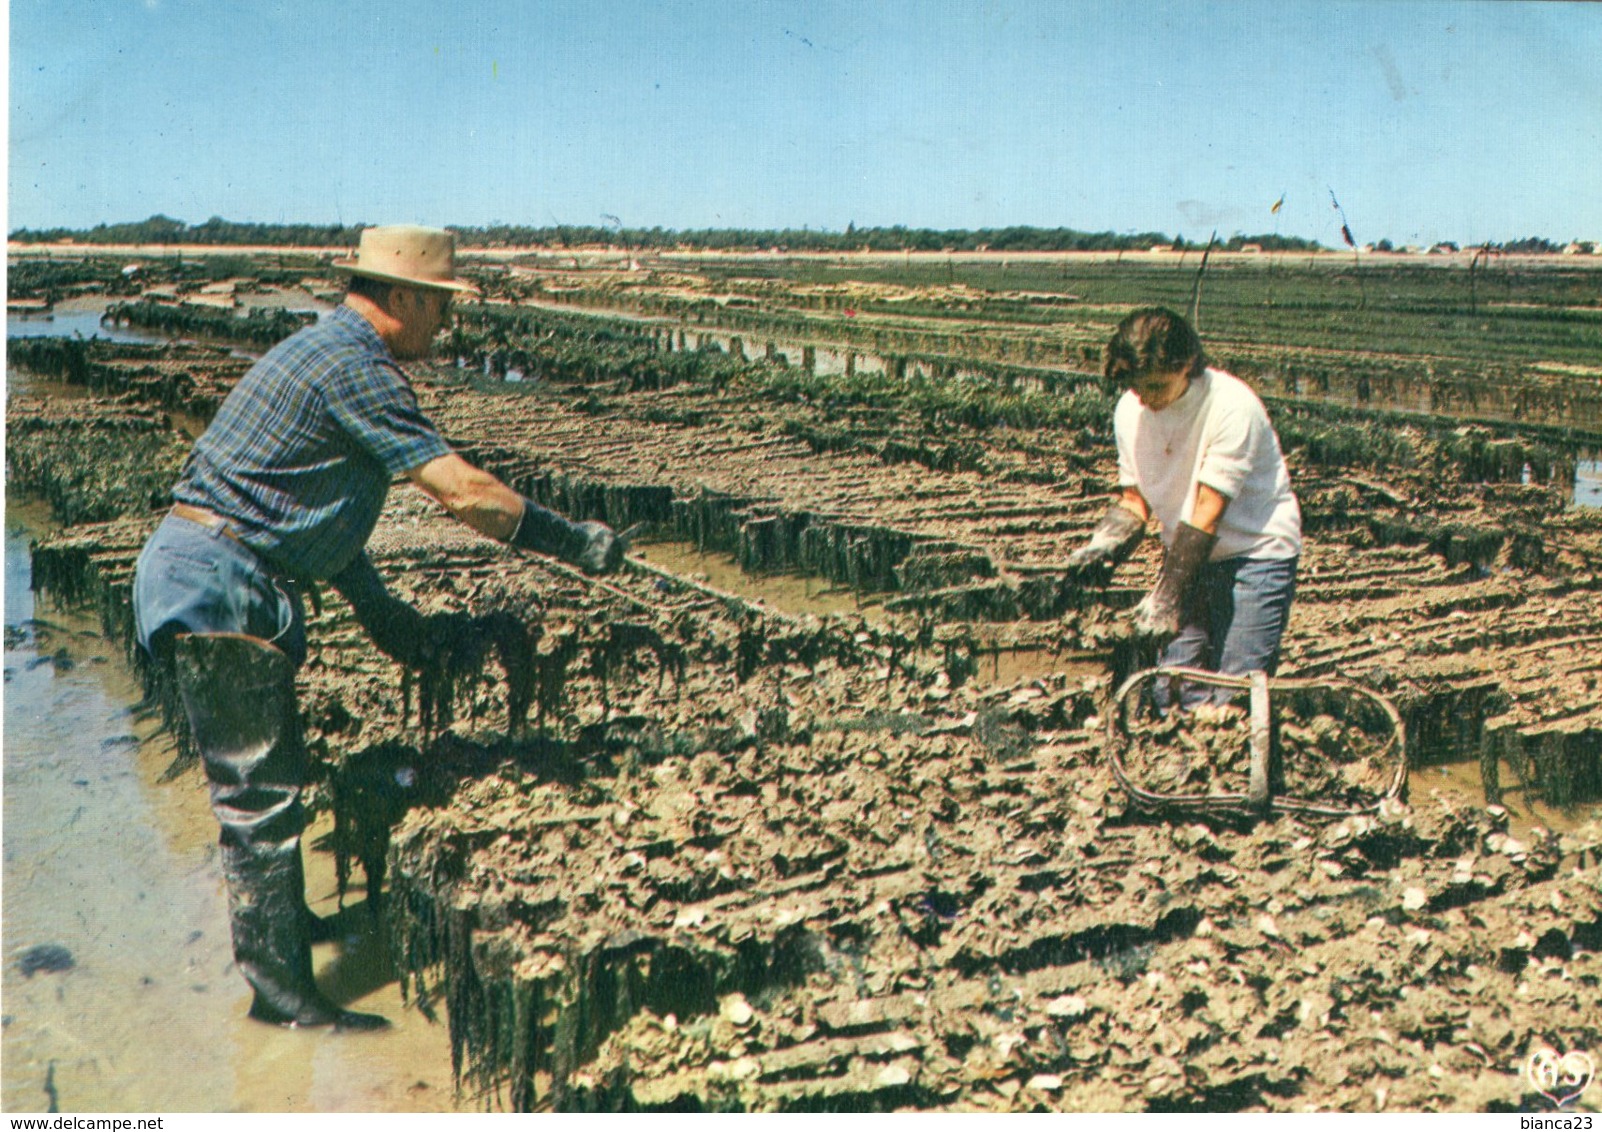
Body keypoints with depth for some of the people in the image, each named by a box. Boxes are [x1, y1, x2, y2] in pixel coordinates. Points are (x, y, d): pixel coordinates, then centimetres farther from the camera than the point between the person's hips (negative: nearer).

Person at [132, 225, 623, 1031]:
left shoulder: (328, 351, 17)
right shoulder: (357, 368, -16)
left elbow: (318, 511, 22)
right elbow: (463, 492, -21)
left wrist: (389, 619, 21)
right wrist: (576, 542, -10)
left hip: (200, 573, 10)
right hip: (219, 584, -10)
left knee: (269, 772, 21)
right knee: (260, 790, -4)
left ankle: (276, 923, 38)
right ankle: (280, 989, 6)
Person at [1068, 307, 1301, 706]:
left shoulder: (1232, 405, -21)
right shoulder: (1130, 410, -3)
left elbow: (1208, 512, -23)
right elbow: (1134, 498, 5)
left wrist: (1166, 597, -26)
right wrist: (1104, 543, -15)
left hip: (1256, 551, -6)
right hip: (1187, 554, 6)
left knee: (1235, 699, -10)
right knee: (1173, 691, 2)